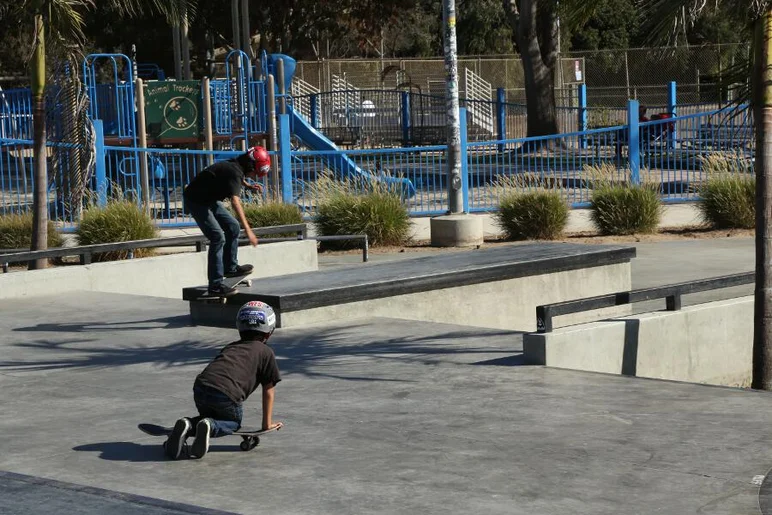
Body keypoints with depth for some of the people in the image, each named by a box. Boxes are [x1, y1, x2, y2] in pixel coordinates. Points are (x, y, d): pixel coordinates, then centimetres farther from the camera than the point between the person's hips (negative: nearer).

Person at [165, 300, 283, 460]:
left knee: (210, 416, 32)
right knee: (234, 422, 24)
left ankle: (188, 425, 0)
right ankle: (211, 427, -8)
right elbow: (268, 391, 21)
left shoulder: (230, 347, 33)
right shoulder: (266, 352, 18)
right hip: (226, 394, -4)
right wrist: (267, 423, 31)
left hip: (200, 388, 5)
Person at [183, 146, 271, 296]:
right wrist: (248, 230, -48)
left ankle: (230, 267, 24)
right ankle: (215, 285, -17)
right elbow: (235, 201, -42)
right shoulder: (234, 172, -27)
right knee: (218, 237, -17)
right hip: (196, 201, -10)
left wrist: (248, 185, 14)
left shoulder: (235, 167, 2)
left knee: (233, 227, 12)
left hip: (209, 200, 10)